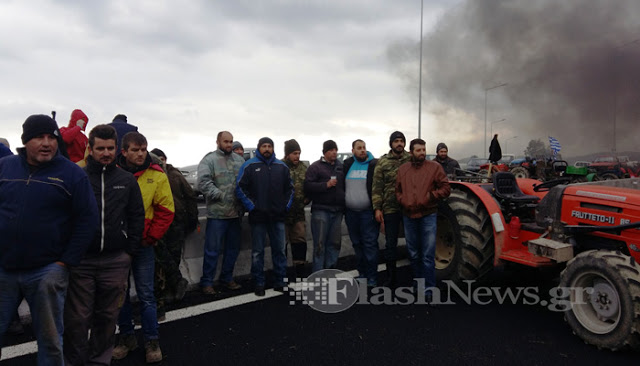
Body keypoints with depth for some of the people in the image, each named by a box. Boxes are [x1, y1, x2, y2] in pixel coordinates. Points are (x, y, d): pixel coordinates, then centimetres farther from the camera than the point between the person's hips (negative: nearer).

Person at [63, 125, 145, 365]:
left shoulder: (127, 180, 6)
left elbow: (137, 217, 6)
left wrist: (129, 251, 2)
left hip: (116, 261, 2)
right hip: (80, 261, -1)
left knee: (107, 316, 13)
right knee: (77, 318, 5)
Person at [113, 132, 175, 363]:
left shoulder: (156, 175, -4)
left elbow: (166, 209, -3)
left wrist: (152, 236, -7)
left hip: (143, 244, -1)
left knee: (146, 294, 6)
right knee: (120, 292, 13)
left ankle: (151, 340, 18)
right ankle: (126, 336, 30)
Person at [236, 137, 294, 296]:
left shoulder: (282, 166, 11)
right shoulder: (249, 165, -1)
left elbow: (290, 188, 18)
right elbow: (240, 188, -4)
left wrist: (286, 206, 7)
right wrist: (251, 207, -9)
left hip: (278, 216, 3)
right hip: (258, 216, -3)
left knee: (279, 250, 9)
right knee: (258, 252, 5)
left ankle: (280, 282, 20)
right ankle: (259, 284, 16)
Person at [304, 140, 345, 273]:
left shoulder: (341, 167, 15)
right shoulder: (316, 167, 0)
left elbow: (345, 185, 23)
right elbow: (308, 186, -10)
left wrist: (344, 206, 15)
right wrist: (326, 185, -17)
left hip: (337, 211, 5)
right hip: (321, 210, -5)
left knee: (335, 242, 9)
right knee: (320, 243, -3)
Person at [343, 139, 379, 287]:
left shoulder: (374, 164, -2)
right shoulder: (346, 165, 8)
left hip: (368, 212, -4)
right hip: (351, 212, 4)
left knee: (370, 244, -3)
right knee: (357, 243, 13)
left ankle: (372, 277, 6)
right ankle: (362, 273, 26)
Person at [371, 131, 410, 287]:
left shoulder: (412, 160, 4)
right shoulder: (383, 162, 2)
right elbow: (377, 186, -1)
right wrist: (377, 208, -6)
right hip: (390, 209, 0)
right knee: (390, 243, 8)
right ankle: (391, 276, 22)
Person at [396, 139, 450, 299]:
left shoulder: (434, 167, -2)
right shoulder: (402, 169, 8)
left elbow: (445, 189, -3)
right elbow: (398, 190, 14)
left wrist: (429, 196, -15)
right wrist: (403, 201, -3)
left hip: (428, 215, -4)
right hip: (409, 216, 4)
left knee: (428, 256, -4)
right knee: (413, 254, 16)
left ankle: (429, 290, 5)